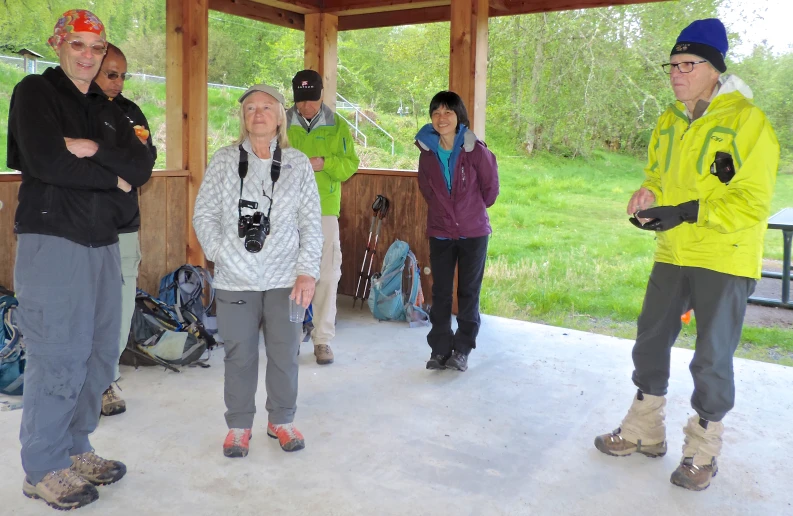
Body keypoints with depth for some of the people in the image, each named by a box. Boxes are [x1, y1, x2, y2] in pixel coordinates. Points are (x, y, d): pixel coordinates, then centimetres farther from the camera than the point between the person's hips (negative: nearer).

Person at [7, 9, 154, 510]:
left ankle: (75, 450, 26)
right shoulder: (34, 92, 0)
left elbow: (143, 166, 5)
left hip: (103, 242, 7)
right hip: (52, 240, -7)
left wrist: (93, 149, -11)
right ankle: (43, 469, 10)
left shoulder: (107, 109, 19)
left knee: (100, 353, 10)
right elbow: (45, 160, -16)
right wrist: (112, 177, -6)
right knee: (59, 358, -5)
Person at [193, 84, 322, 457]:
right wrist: (221, 255, -7)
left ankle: (281, 420, 26)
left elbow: (311, 223, 3)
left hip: (286, 280, 0)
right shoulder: (224, 160, 6)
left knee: (285, 353, 7)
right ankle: (239, 425, 23)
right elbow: (204, 214, 5)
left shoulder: (298, 163, 6)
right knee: (240, 354, 6)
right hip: (235, 280, 0)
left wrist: (307, 271, -5)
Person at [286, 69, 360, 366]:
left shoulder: (337, 126, 5)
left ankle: (323, 339, 8)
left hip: (325, 210, 0)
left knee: (327, 275, -1)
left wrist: (325, 163, -16)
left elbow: (350, 164, 2)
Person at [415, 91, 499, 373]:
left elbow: (491, 186, 0)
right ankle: (440, 349, 19)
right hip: (440, 233, 3)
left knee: (469, 292, 7)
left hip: (473, 232, -3)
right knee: (440, 292, 8)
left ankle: (462, 350, 19)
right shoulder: (427, 151, -4)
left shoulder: (475, 150, -14)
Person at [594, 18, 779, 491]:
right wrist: (649, 196, -5)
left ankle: (703, 451, 22)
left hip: (724, 259, -6)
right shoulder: (669, 123, 8)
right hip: (673, 254, 6)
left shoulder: (745, 120, -13)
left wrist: (688, 212, -24)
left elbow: (755, 201, -16)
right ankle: (645, 432, 30)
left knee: (712, 358, 3)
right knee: (650, 342, 12)